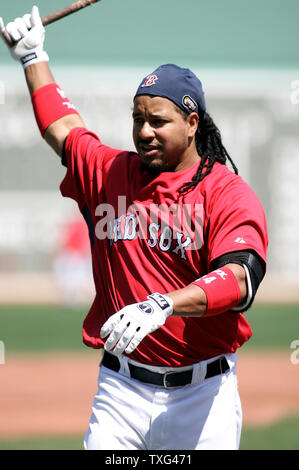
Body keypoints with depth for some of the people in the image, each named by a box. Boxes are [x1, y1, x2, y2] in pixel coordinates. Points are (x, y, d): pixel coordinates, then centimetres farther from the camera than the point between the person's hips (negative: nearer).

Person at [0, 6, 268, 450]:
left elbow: (239, 281, -23)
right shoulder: (109, 173, 10)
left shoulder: (229, 193, -6)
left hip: (202, 393, -3)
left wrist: (161, 305, -37)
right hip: (122, 389, 3)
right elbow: (61, 125, 30)